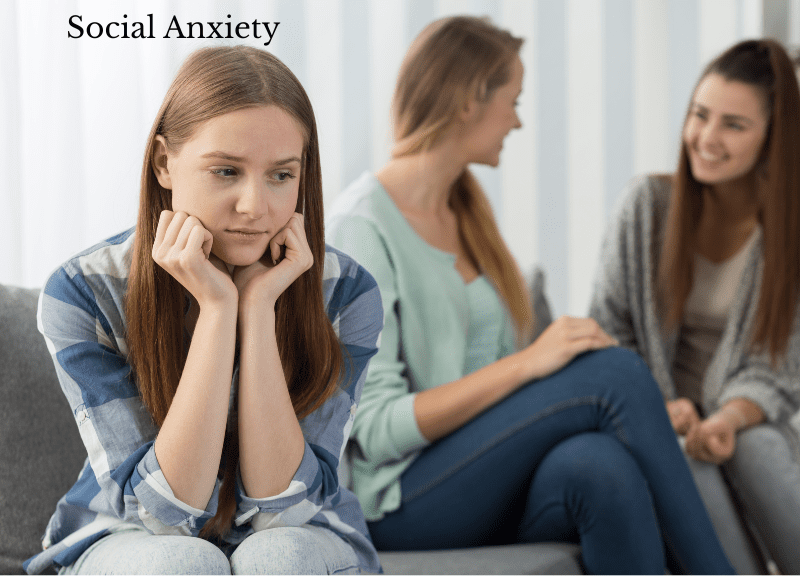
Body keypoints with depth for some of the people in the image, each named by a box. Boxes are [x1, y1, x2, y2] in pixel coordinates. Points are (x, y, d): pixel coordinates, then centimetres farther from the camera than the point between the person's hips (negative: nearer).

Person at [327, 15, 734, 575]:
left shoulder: (466, 214, 16)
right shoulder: (362, 224, -10)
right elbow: (379, 429, -16)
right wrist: (528, 361, -21)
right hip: (403, 501, -6)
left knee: (601, 465, -31)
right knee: (616, 370, -23)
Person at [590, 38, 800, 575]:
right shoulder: (649, 203, 0)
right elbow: (609, 332, 2)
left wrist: (729, 419, -27)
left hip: (752, 422, 0)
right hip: (662, 416, 0)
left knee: (753, 446, -37)